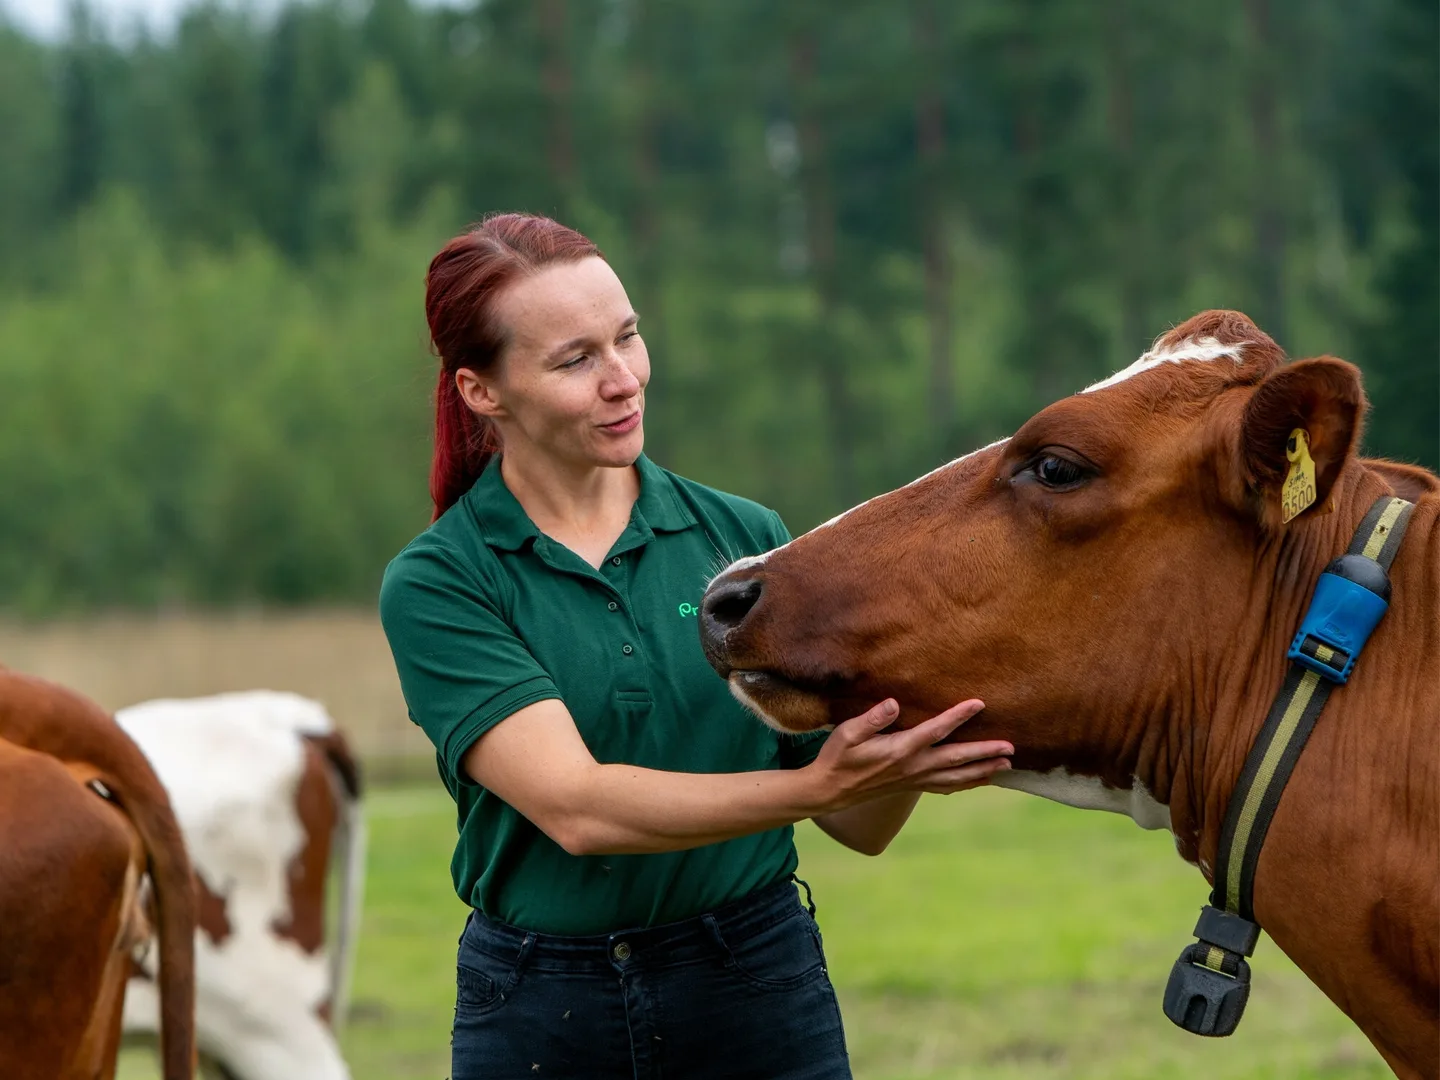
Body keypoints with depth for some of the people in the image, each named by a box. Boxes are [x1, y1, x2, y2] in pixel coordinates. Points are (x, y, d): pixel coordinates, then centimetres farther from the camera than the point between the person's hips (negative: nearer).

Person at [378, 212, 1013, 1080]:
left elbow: (860, 827, 2)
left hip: (761, 989, 2)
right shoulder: (438, 584, -7)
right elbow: (576, 809, -21)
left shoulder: (746, 537, 1)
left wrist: (905, 746, -20)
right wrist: (814, 785, -33)